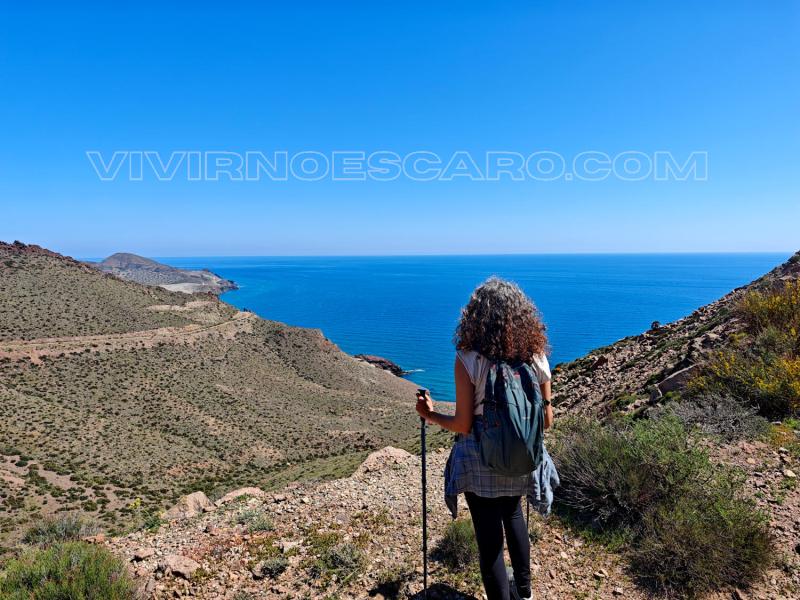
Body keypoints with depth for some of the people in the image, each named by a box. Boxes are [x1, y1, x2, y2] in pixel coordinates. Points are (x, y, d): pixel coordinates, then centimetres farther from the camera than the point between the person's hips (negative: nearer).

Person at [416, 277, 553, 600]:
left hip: (480, 461, -5)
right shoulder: (536, 357, -8)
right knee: (513, 515, 30)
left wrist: (431, 415, 2)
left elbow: (463, 425, -16)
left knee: (489, 534, 12)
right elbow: (546, 421, 0)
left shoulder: (468, 359, -19)